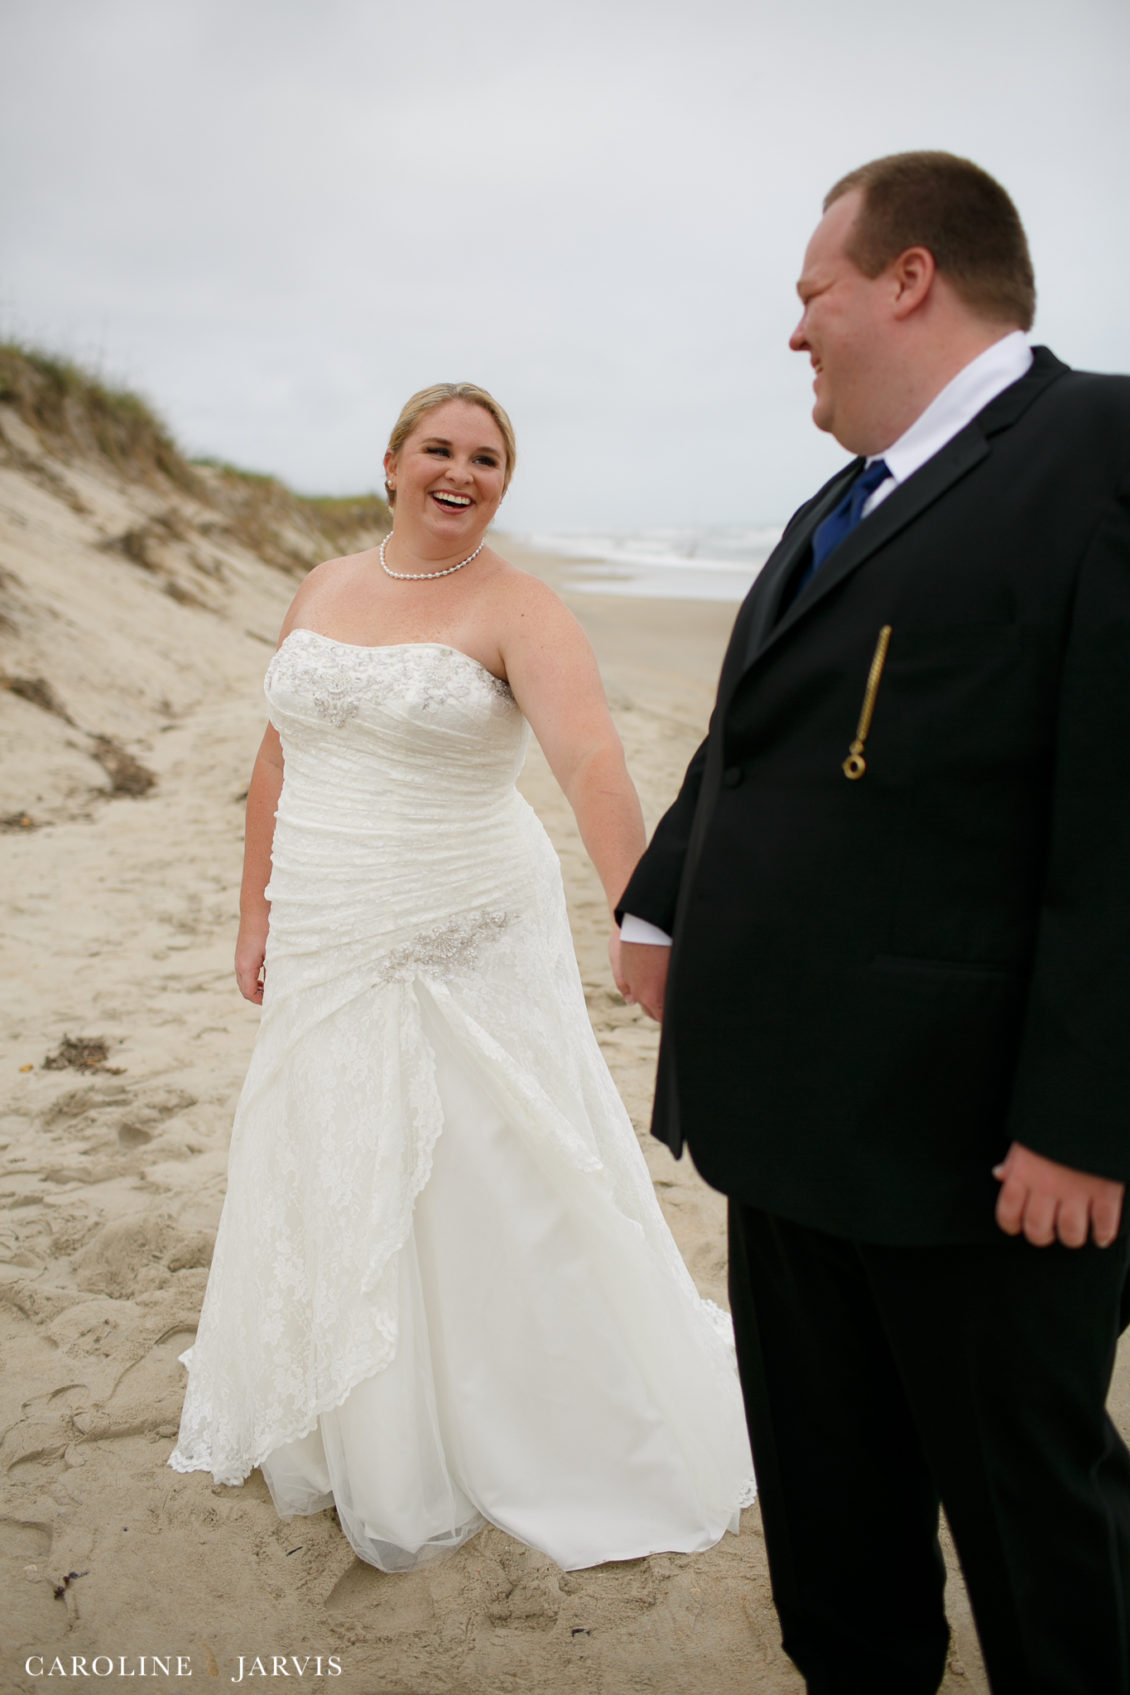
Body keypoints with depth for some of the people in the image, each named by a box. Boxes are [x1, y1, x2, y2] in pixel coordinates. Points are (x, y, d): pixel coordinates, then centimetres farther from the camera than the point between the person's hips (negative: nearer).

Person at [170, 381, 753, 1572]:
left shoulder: (518, 610, -10)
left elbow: (593, 764, -26)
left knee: (498, 1196, 5)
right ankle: (362, 1440, 41)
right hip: (325, 959, 5)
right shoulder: (323, 590, 7)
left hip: (468, 957, -5)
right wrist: (256, 912, 9)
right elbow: (279, 760, 12)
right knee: (328, 1188, 16)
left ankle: (552, 1443, 30)